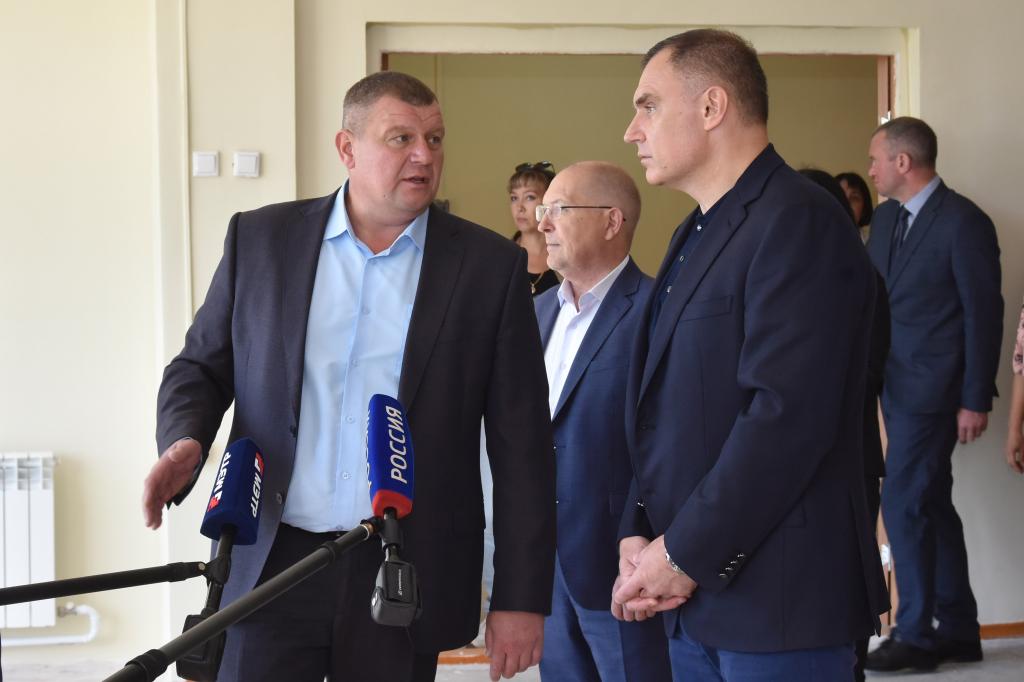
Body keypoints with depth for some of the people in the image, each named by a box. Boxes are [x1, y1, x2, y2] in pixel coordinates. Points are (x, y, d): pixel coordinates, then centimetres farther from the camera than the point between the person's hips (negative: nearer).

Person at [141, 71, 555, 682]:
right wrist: (185, 440, -10)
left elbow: (522, 448, 0)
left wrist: (522, 599, -3)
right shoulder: (260, 239, 5)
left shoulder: (491, 266, 0)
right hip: (275, 565, 1)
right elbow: (200, 368, 13)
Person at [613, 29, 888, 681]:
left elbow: (787, 416, -23)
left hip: (776, 602, -9)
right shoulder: (697, 235, 16)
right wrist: (638, 535, 2)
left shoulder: (798, 224, -15)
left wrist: (684, 555, -17)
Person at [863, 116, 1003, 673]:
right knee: (931, 506, 13)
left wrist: (975, 401, -13)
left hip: (930, 390, -8)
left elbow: (984, 314, -13)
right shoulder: (885, 218, 10)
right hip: (895, 385, 8)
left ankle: (916, 635, 4)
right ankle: (958, 630, 22)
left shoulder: (964, 222, -13)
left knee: (903, 506, -7)